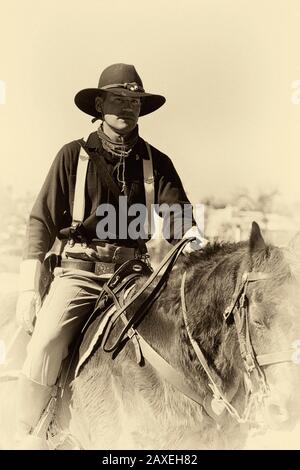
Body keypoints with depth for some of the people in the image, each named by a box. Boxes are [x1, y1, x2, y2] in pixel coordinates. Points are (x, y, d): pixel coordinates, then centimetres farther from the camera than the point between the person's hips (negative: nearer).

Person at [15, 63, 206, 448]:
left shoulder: (156, 163, 11)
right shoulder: (74, 155, 7)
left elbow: (179, 219, 5)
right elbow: (41, 222, 5)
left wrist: (196, 242, -19)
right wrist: (29, 289, -1)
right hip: (78, 271, -2)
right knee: (45, 346, -22)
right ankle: (28, 438, 0)